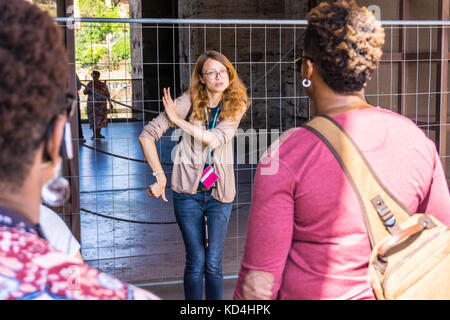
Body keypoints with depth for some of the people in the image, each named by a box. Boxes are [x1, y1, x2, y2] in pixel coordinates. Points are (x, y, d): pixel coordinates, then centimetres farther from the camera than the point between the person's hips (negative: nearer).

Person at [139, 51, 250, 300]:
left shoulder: (235, 106, 0)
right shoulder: (188, 102, -6)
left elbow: (215, 139, -17)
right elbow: (146, 135, -10)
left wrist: (177, 119, -15)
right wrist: (159, 176, -12)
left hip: (220, 193, 1)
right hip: (188, 192, -1)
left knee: (213, 264, 4)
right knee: (195, 262, 6)